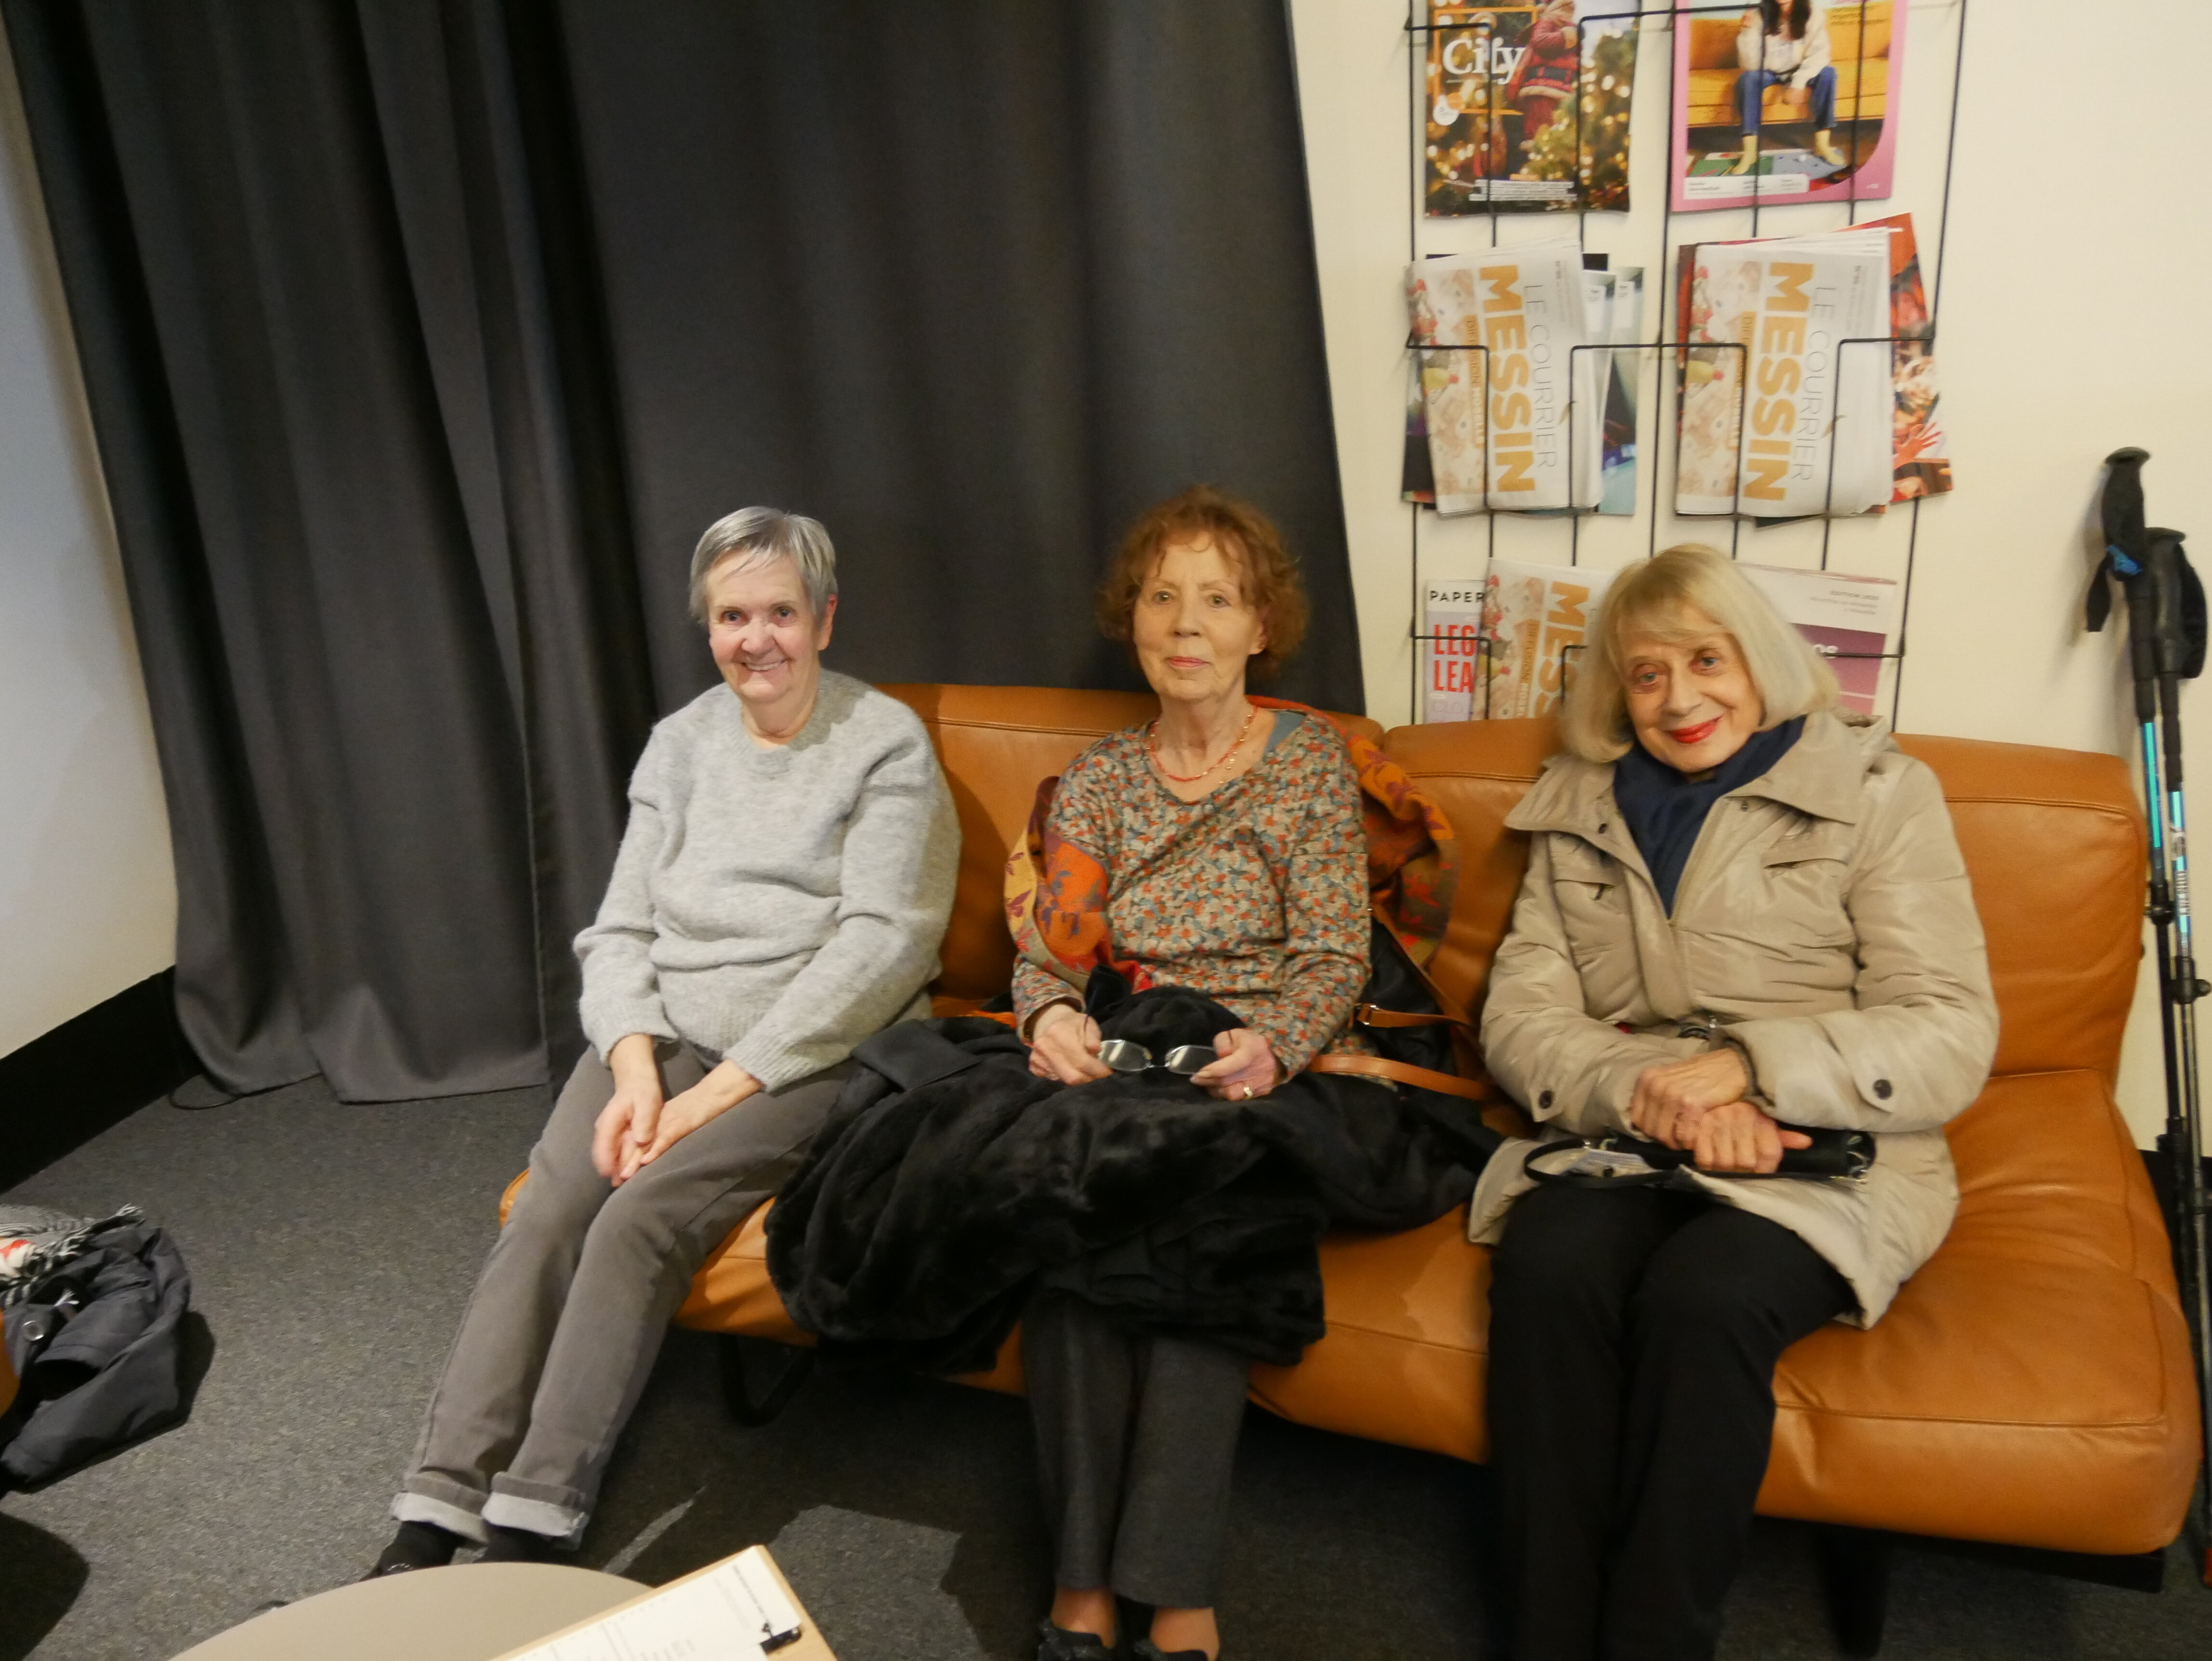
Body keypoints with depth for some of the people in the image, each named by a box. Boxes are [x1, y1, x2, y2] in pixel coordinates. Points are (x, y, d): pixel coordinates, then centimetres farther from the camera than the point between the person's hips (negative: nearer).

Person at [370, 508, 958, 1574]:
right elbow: (621, 927, 10)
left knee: (643, 1217, -26)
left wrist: (724, 1087, -16)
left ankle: (526, 1534, -20)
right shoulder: (681, 740, 12)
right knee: (545, 1215, -19)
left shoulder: (886, 743, -3)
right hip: (661, 1032, 5)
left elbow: (881, 944, -12)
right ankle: (433, 1519, -17)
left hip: (813, 1051, -4)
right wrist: (635, 1066, -9)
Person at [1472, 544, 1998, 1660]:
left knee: (1702, 1295, -32)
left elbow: (1951, 1040, -4)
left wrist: (1748, 1064, -19)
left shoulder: (1877, 792, 4)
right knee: (1550, 1266, -29)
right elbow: (1520, 1014, 5)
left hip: (1825, 1157, -2)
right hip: (1623, 1139, 3)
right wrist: (1640, 1087, -16)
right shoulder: (1578, 809, 15)